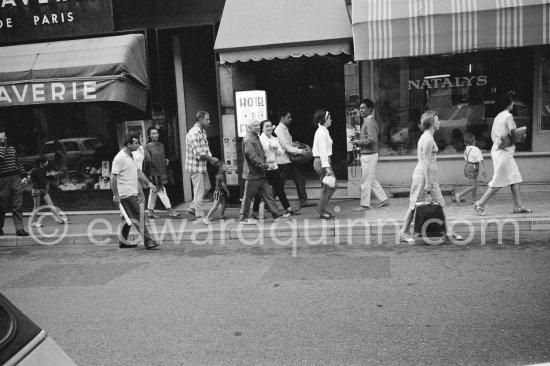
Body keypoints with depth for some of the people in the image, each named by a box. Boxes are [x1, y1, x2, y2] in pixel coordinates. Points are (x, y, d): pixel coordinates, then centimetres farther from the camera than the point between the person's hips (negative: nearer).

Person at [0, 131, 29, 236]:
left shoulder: (12, 148, 16)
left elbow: (18, 163, 18)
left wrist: (24, 175, 11)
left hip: (16, 179, 4)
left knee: (17, 206, 0)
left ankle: (19, 229, -1)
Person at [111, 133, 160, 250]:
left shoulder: (131, 156, 15)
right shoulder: (120, 158, -14)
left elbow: (138, 171, 24)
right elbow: (113, 177, -17)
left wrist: (149, 183, 15)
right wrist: (116, 195, -18)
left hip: (132, 193, 10)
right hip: (126, 194, -10)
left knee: (131, 217, 15)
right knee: (138, 217, -10)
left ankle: (123, 241, 25)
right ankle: (148, 241, -9)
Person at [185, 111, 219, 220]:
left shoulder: (203, 132, 12)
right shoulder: (193, 133, -18)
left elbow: (206, 148, 13)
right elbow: (198, 152, -23)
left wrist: (211, 158, -2)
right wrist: (211, 158, -14)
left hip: (203, 165, 10)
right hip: (196, 166, -10)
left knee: (207, 187, 17)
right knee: (199, 191, -2)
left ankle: (192, 208, 26)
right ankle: (200, 216, 8)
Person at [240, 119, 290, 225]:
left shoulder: (255, 138, 19)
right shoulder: (248, 139, -13)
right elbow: (252, 155, -25)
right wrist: (262, 164, -29)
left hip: (260, 174, 10)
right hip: (252, 173, -10)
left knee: (268, 194, 8)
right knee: (248, 196, 0)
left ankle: (276, 215, 10)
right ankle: (244, 218, 10)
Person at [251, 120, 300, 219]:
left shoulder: (275, 139, 11)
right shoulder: (260, 139, -7)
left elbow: (281, 153, 9)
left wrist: (276, 149, -11)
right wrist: (266, 162, -18)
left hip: (274, 167, 6)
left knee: (279, 188, 9)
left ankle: (288, 208, 14)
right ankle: (255, 212, 12)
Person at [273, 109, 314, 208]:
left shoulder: (285, 129, 15)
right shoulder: (279, 130, -16)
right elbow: (286, 147, -22)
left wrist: (293, 144, 6)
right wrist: (300, 151, -23)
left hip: (291, 160, 9)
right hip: (283, 162, -9)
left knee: (300, 179, 6)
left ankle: (303, 201, 10)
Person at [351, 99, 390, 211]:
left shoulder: (370, 122, -16)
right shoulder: (367, 121, 15)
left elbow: (372, 139, -26)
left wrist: (359, 142, -17)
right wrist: (358, 141, 8)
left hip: (369, 156, -10)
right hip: (367, 155, 10)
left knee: (365, 181, -1)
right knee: (372, 181, 16)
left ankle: (364, 204, 8)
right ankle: (384, 199, 23)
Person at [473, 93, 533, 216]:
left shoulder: (498, 117, 14)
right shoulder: (508, 115, -11)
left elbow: (492, 135, 12)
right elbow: (512, 132, -21)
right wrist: (513, 142, -6)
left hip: (496, 149, 9)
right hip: (503, 151, -9)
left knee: (515, 178, 10)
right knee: (499, 182, -4)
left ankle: (518, 206, 13)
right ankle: (480, 204, -1)